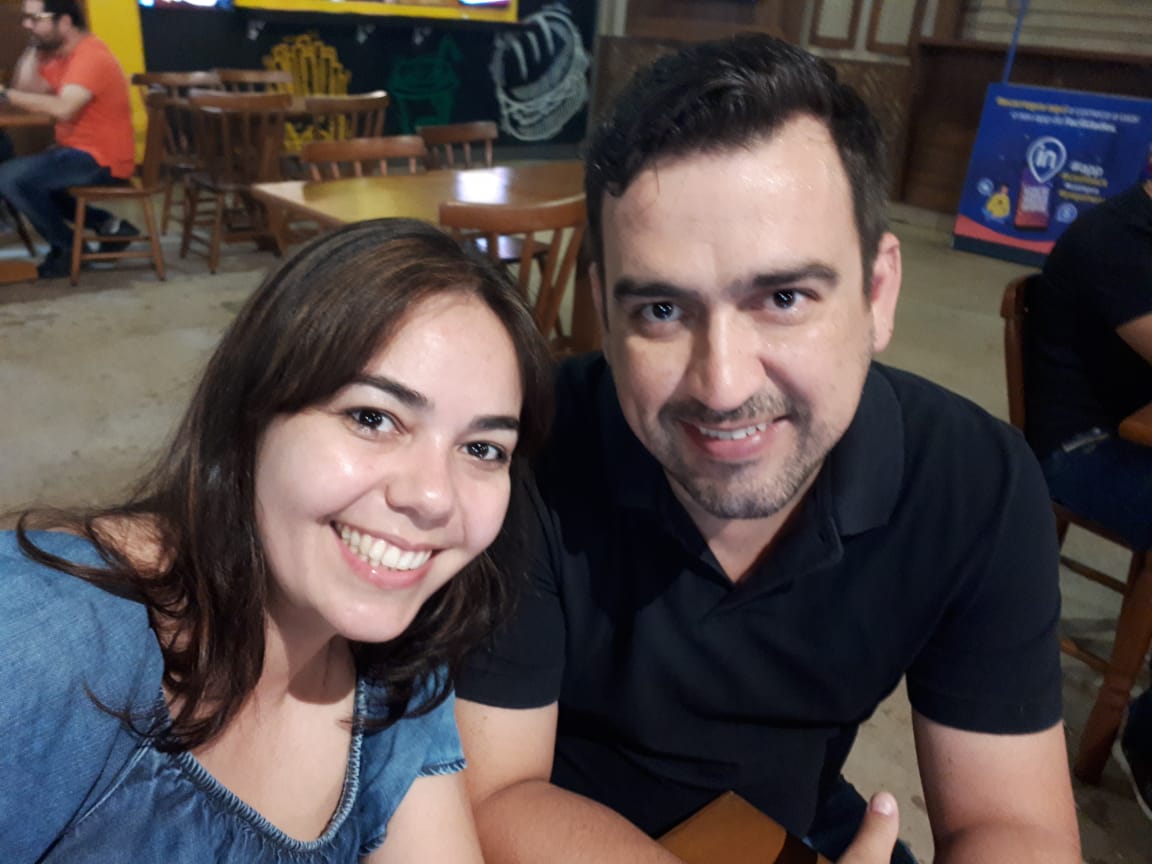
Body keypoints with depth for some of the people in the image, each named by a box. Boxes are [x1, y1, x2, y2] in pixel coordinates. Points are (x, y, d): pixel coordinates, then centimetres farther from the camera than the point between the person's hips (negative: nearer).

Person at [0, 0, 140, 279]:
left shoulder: (90, 57, -18)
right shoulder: (59, 54, 13)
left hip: (101, 160, -10)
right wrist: (33, 49, 2)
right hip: (79, 151, 10)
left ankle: (67, 247, 0)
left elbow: (63, 109, -32)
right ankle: (105, 224, 12)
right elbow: (27, 93, 5)